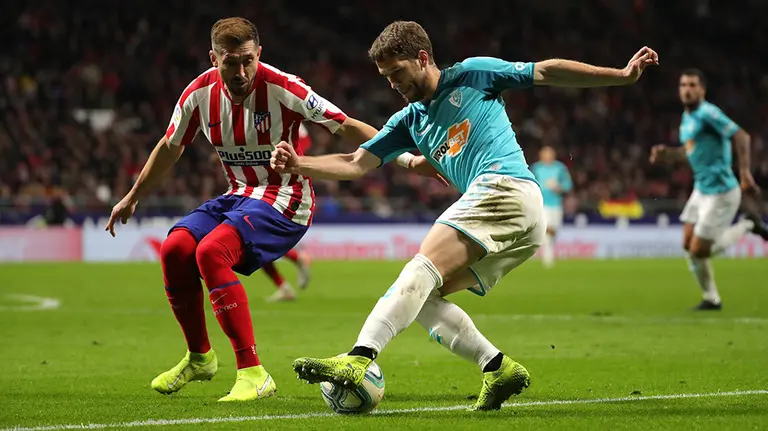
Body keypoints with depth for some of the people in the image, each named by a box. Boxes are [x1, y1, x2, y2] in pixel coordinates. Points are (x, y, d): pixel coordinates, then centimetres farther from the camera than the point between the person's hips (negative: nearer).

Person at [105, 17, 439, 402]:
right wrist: (132, 198, 25)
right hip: (238, 196, 6)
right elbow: (169, 148, 15)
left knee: (210, 251, -29)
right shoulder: (200, 93, -2)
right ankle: (199, 358, 8)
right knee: (175, 248, -16)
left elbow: (346, 126, -15)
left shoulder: (281, 88, -18)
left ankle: (253, 375, -29)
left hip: (284, 199, -6)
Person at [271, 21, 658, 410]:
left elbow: (547, 72, 10)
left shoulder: (472, 75, 10)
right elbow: (356, 165, 19)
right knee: (421, 297, 4)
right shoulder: (409, 121, 26)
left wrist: (623, 75, 6)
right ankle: (498, 368, 0)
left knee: (423, 268, -22)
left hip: (504, 186, -8)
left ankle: (357, 361, -36)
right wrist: (298, 165, 2)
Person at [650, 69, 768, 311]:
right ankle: (711, 298, 21)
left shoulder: (707, 113, -17)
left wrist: (744, 172, -29)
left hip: (720, 192, -9)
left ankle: (747, 226, 12)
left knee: (699, 251, -6)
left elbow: (741, 137, -22)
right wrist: (667, 153, 9)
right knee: (688, 246, 8)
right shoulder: (687, 117, 12)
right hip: (701, 189, 9)